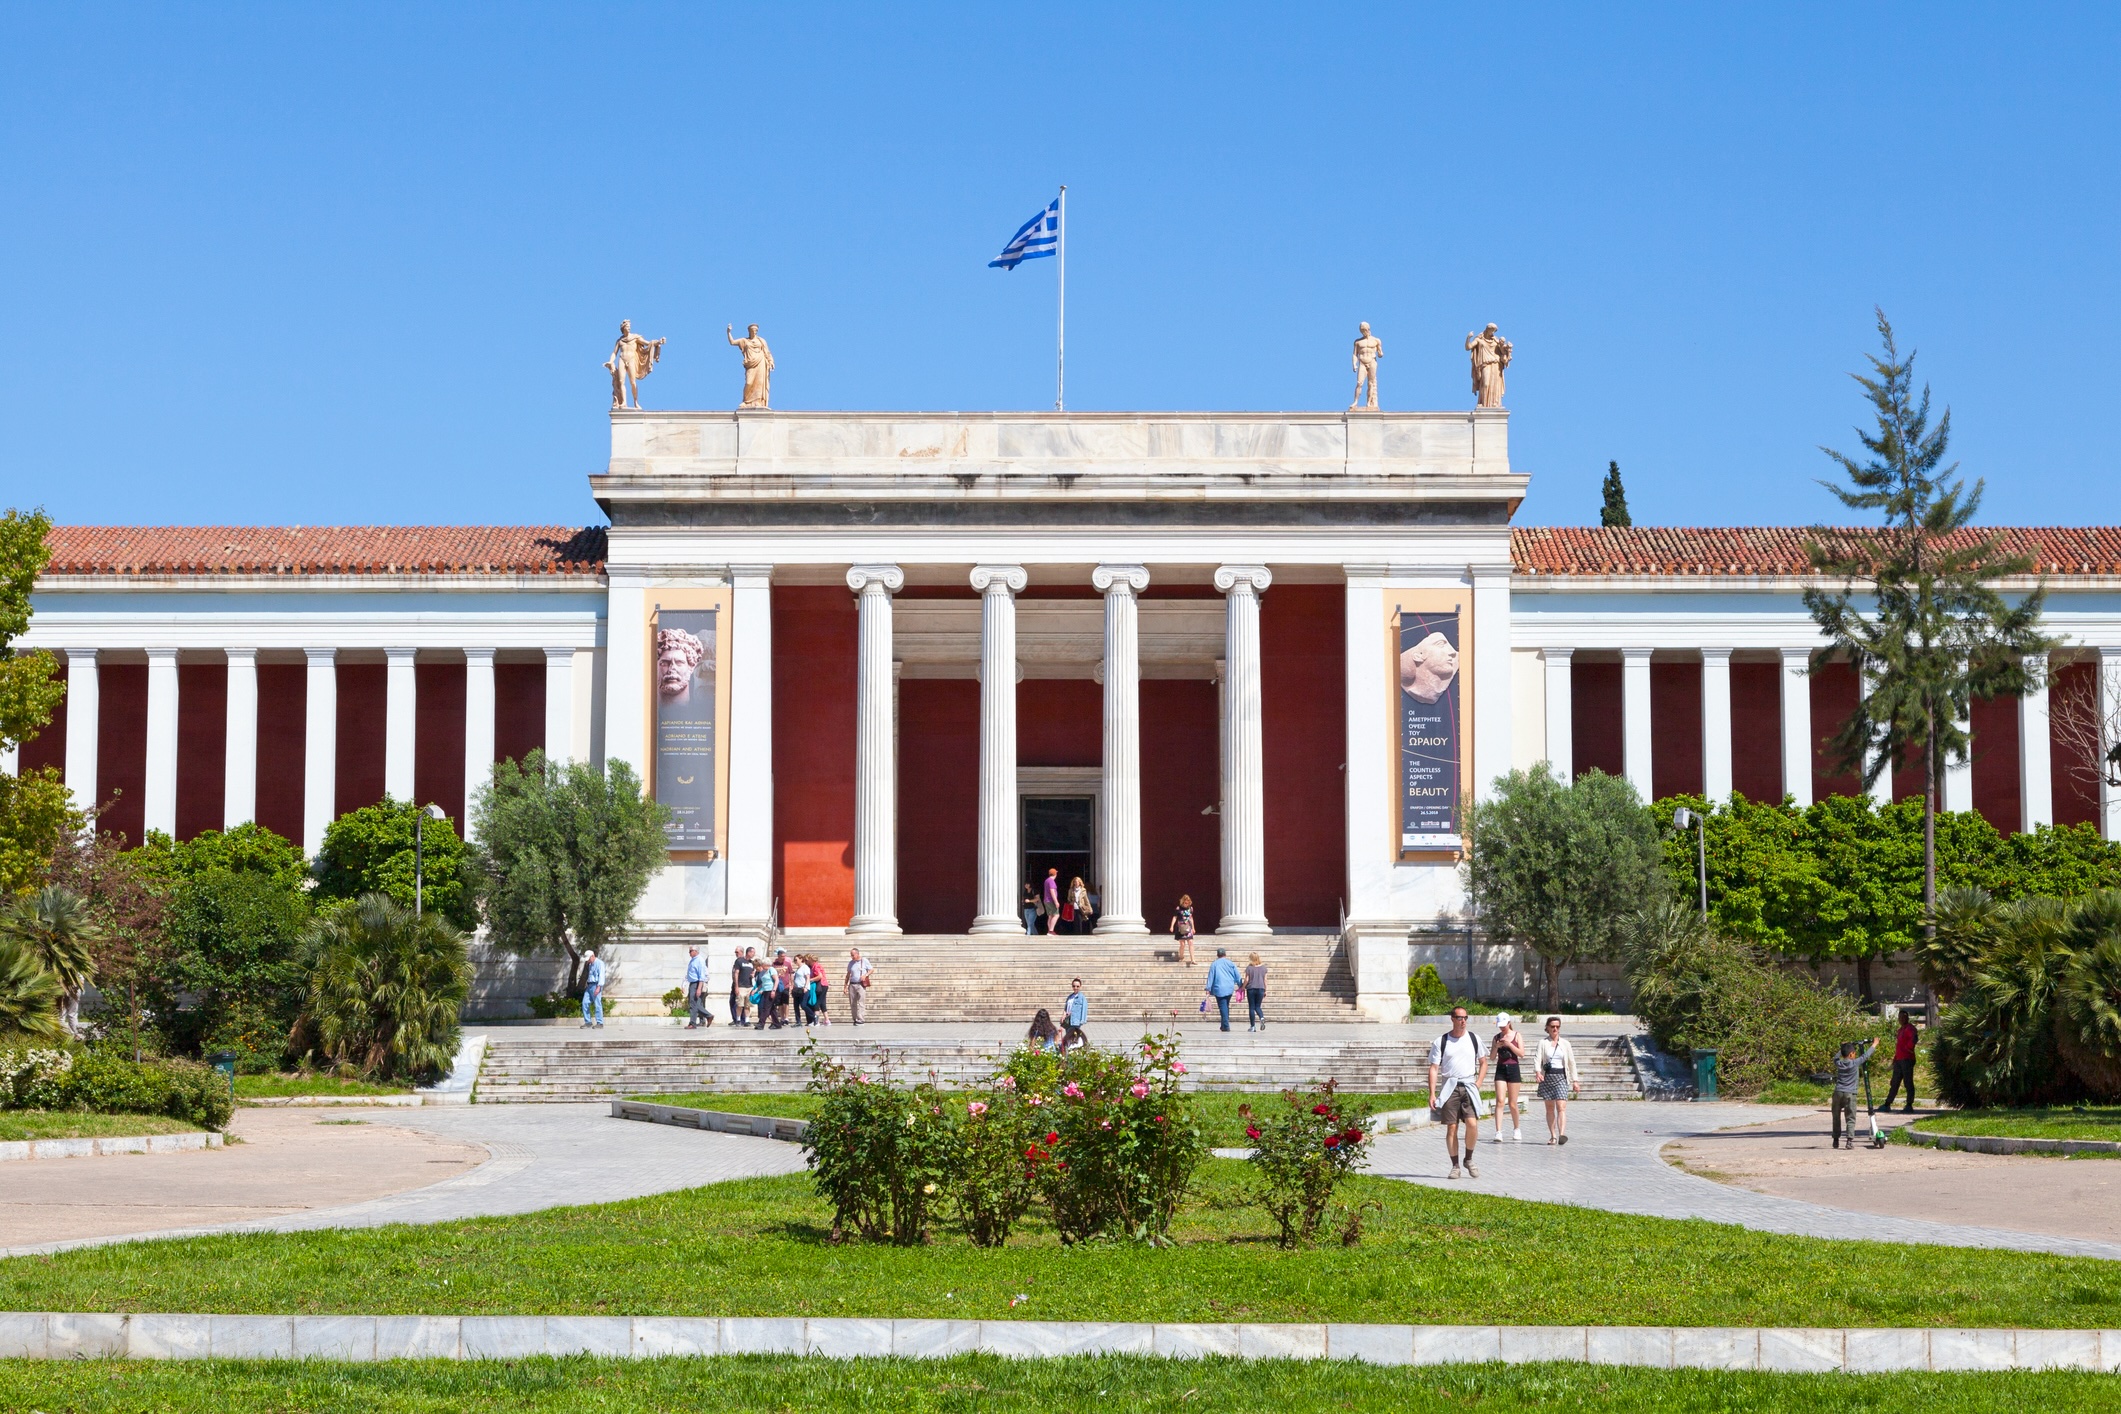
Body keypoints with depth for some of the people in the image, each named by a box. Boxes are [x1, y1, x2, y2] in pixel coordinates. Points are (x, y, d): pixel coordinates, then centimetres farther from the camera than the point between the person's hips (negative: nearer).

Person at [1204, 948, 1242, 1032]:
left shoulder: (1214, 964, 1)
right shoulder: (1231, 964, 6)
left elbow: (1210, 977, 0)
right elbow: (1237, 976, 9)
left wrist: (1208, 988, 4)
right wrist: (1240, 986, 20)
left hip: (1219, 989, -3)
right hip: (1230, 988, 3)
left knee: (1223, 1008, -4)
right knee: (1226, 1006, 16)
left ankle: (1226, 1026, -12)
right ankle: (1224, 1025, 19)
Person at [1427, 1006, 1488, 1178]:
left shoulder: (1474, 1039, 8)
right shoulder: (1441, 1041, 2)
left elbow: (1483, 1063, 18)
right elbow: (1433, 1068, 0)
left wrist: (1478, 1084, 4)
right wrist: (1432, 1094, -8)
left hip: (1469, 1086, 1)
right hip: (1449, 1087, -1)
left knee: (1472, 1124, -14)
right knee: (1451, 1128, -1)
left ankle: (1469, 1159, 7)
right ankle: (1455, 1166, 8)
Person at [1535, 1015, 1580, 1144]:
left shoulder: (1565, 1044, 9)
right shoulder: (1543, 1042, 5)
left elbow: (1571, 1063, 12)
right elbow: (1537, 1058, -6)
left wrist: (1575, 1081, 8)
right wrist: (1538, 1071, -25)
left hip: (1561, 1077, -1)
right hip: (1547, 1077, 1)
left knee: (1561, 1107, -14)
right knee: (1550, 1108, 6)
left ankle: (1562, 1134, -28)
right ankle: (1553, 1136, 13)